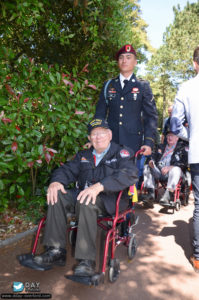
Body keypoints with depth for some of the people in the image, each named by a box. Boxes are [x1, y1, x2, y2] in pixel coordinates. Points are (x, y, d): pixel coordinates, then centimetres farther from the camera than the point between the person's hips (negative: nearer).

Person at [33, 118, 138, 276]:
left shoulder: (122, 152, 1)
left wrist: (99, 186, -31)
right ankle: (56, 251, -13)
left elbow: (130, 174, -17)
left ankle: (87, 260, -27)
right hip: (84, 194, 6)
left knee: (85, 202, -35)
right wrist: (56, 181, -10)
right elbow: (67, 170, 16)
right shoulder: (83, 155, 22)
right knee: (57, 195, -18)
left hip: (111, 199, -6)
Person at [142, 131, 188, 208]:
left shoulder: (182, 147, 12)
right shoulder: (161, 146, 27)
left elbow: (183, 162, -4)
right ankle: (151, 194, -25)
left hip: (170, 171, -4)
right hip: (158, 171, 4)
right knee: (146, 167, -18)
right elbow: (154, 156, 18)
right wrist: (151, 161, -8)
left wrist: (169, 167, -19)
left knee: (176, 169, -35)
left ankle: (168, 194, -41)